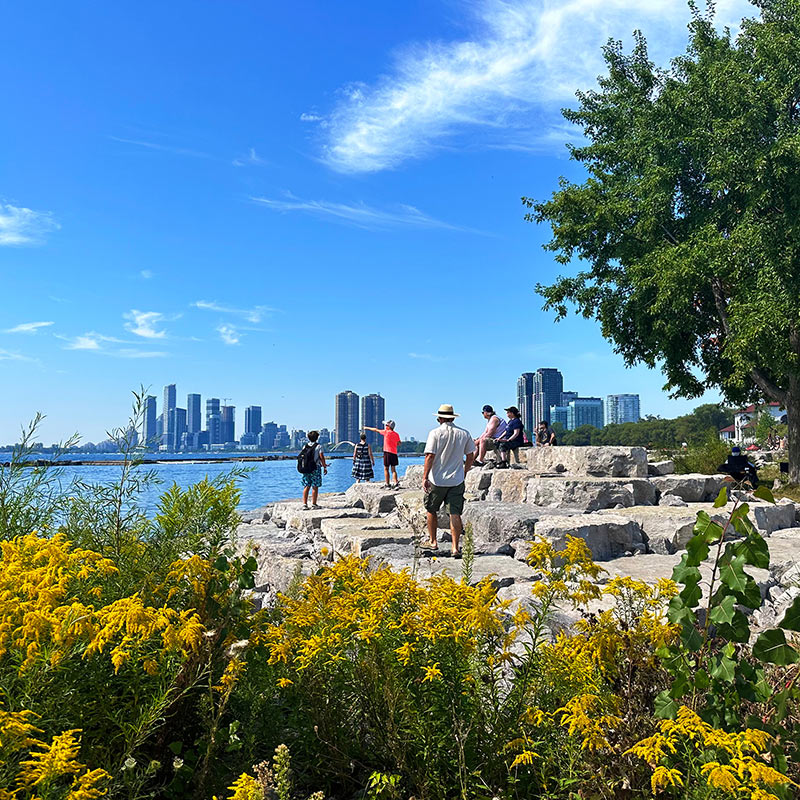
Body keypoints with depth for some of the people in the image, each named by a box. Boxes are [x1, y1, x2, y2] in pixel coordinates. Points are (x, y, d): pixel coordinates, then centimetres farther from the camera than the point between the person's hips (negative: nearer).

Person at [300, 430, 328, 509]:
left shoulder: (305, 446, 9)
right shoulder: (319, 446, -4)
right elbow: (321, 457, -9)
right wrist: (325, 467, -2)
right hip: (315, 468, -4)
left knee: (306, 486, 6)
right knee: (315, 487, 0)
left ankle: (304, 504, 3)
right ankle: (314, 504, 1)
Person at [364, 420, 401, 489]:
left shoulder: (386, 432, -4)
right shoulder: (396, 434, 10)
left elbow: (376, 430, 8)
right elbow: (399, 443, 4)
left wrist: (367, 428, 20)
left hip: (387, 452, -5)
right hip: (394, 453, 5)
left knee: (386, 469, 2)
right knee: (393, 469, 8)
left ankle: (387, 485, 1)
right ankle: (396, 483, -3)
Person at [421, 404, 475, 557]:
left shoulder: (435, 433, -8)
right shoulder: (464, 434, 3)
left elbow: (430, 456, -13)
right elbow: (470, 456, 9)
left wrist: (425, 477, -11)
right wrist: (464, 471, 24)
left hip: (436, 480, -2)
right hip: (457, 480, 3)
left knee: (431, 510, 16)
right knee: (455, 514, 2)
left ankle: (432, 541, 25)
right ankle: (455, 548, -1)